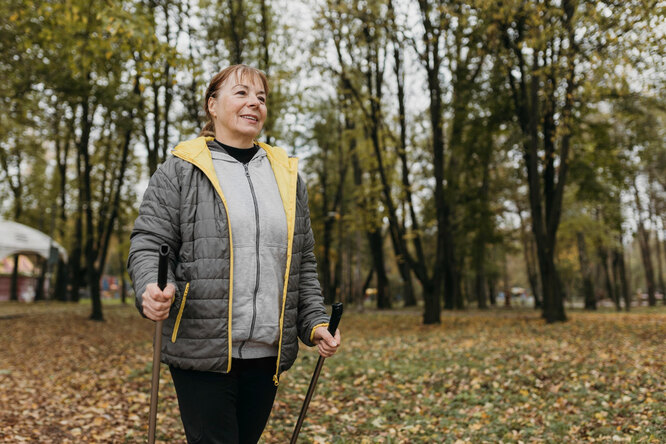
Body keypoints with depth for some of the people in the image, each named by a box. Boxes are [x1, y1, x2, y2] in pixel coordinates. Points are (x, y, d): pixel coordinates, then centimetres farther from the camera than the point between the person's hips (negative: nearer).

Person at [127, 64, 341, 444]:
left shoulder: (287, 175, 14)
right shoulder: (180, 171, 2)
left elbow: (303, 263, 16)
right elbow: (148, 245, -3)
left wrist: (315, 322, 8)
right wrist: (153, 291, -23)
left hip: (267, 354, 4)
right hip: (202, 351, -4)